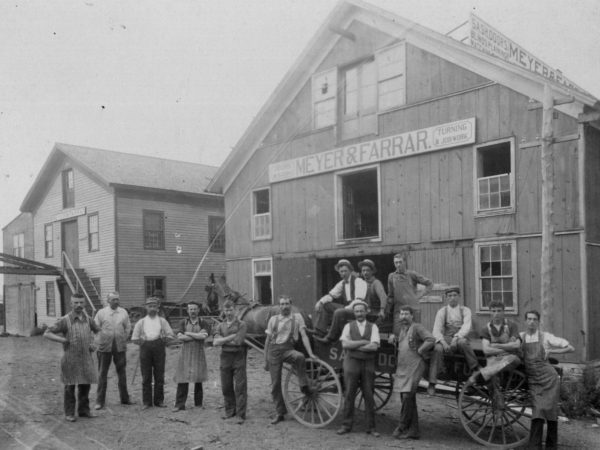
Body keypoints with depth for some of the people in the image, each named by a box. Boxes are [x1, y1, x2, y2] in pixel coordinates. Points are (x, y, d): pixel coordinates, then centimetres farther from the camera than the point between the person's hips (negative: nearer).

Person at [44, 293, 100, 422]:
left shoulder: (87, 319, 6)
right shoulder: (65, 320, -8)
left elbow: (98, 331, 22)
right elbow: (47, 334, -8)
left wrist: (94, 343, 6)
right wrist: (64, 340, -17)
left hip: (86, 358, 4)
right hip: (70, 359, -4)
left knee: (85, 385, 10)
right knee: (70, 386, 3)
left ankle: (84, 410, 23)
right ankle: (69, 413, 14)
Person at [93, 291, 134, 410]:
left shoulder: (123, 312, 6)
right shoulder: (101, 313, -1)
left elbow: (128, 328, 13)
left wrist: (124, 340, 7)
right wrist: (99, 342, -3)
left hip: (120, 347, 2)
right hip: (104, 347, -2)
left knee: (122, 373, 10)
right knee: (102, 374, 2)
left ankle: (124, 398, 21)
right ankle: (100, 401, 10)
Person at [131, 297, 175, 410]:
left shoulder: (162, 321, 13)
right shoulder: (141, 322, 13)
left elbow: (171, 335, 9)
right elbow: (134, 338, 12)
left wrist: (164, 339, -3)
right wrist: (141, 342, 0)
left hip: (158, 347, 0)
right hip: (145, 348, 0)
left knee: (159, 376, 2)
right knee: (146, 377, 1)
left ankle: (159, 400, 11)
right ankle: (147, 402, 7)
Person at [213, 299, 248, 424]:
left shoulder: (241, 325, -1)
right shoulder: (221, 326, 10)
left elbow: (238, 341, -13)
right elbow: (215, 342, -3)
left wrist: (222, 341, -4)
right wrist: (230, 338, -12)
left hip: (238, 358, -4)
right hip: (225, 357, 4)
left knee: (240, 387, -4)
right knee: (226, 387, 10)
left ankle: (241, 415, 0)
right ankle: (230, 411, 25)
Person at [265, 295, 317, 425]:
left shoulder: (297, 317, 4)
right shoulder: (273, 319, 9)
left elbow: (303, 335, -3)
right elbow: (268, 340, 13)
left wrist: (310, 353, -15)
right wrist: (265, 360, 13)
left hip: (288, 349, -2)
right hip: (274, 350, 2)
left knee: (299, 357, -37)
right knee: (275, 384, 1)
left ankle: (304, 386, -20)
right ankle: (279, 413, 15)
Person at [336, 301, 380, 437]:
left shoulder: (373, 327, 4)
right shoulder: (348, 326, 5)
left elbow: (374, 347, -10)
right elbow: (344, 344, -9)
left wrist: (354, 346, -9)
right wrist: (363, 342, -12)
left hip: (368, 364, 0)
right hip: (352, 363, 0)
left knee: (369, 396, 4)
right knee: (349, 395, 2)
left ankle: (371, 427, 12)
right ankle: (346, 425, 11)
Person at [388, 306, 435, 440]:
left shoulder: (417, 327, -7)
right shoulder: (400, 328, 15)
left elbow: (431, 340, -17)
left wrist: (419, 351, -12)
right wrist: (393, 336, 13)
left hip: (414, 367, -8)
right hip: (402, 367, 8)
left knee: (407, 396, -13)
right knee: (408, 399, 10)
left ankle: (402, 427, -4)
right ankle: (413, 431, 17)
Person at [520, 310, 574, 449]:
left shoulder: (546, 337, 0)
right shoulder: (520, 337, 6)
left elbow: (570, 348, 2)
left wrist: (551, 351, -3)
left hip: (549, 378, -1)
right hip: (533, 380, 1)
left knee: (550, 410, -2)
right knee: (538, 411, -13)